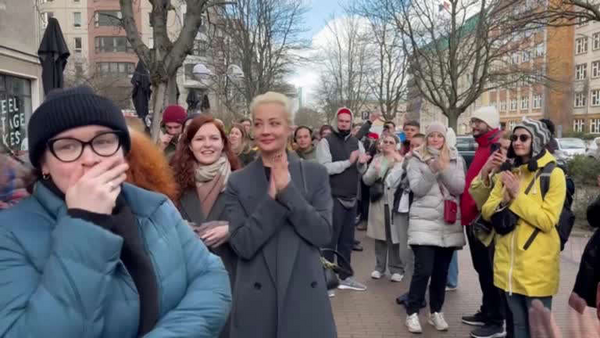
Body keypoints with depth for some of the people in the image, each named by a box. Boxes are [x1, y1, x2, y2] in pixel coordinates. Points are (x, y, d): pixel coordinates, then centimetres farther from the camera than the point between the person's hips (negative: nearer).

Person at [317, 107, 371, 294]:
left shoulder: (357, 143, 10)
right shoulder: (326, 142, -6)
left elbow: (362, 171, 6)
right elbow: (325, 168, -18)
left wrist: (362, 163, -16)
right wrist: (349, 161, -18)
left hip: (351, 198, 6)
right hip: (333, 198, -6)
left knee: (347, 240, 14)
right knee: (330, 240, -2)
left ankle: (345, 277, 26)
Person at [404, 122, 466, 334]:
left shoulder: (455, 159, 9)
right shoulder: (417, 159, 1)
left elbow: (460, 188, -4)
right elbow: (417, 189, -10)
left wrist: (444, 168, -15)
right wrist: (433, 169, -21)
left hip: (449, 223, 3)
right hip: (424, 222, -3)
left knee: (441, 271, 10)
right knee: (423, 270, -9)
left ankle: (436, 312, 24)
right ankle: (412, 313, 5)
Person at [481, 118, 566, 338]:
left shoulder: (553, 174, -9)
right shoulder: (508, 173, 9)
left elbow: (547, 221, -16)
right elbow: (487, 211, 6)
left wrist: (518, 195, -18)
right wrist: (505, 200, -13)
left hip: (537, 266, -5)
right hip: (508, 262, 5)